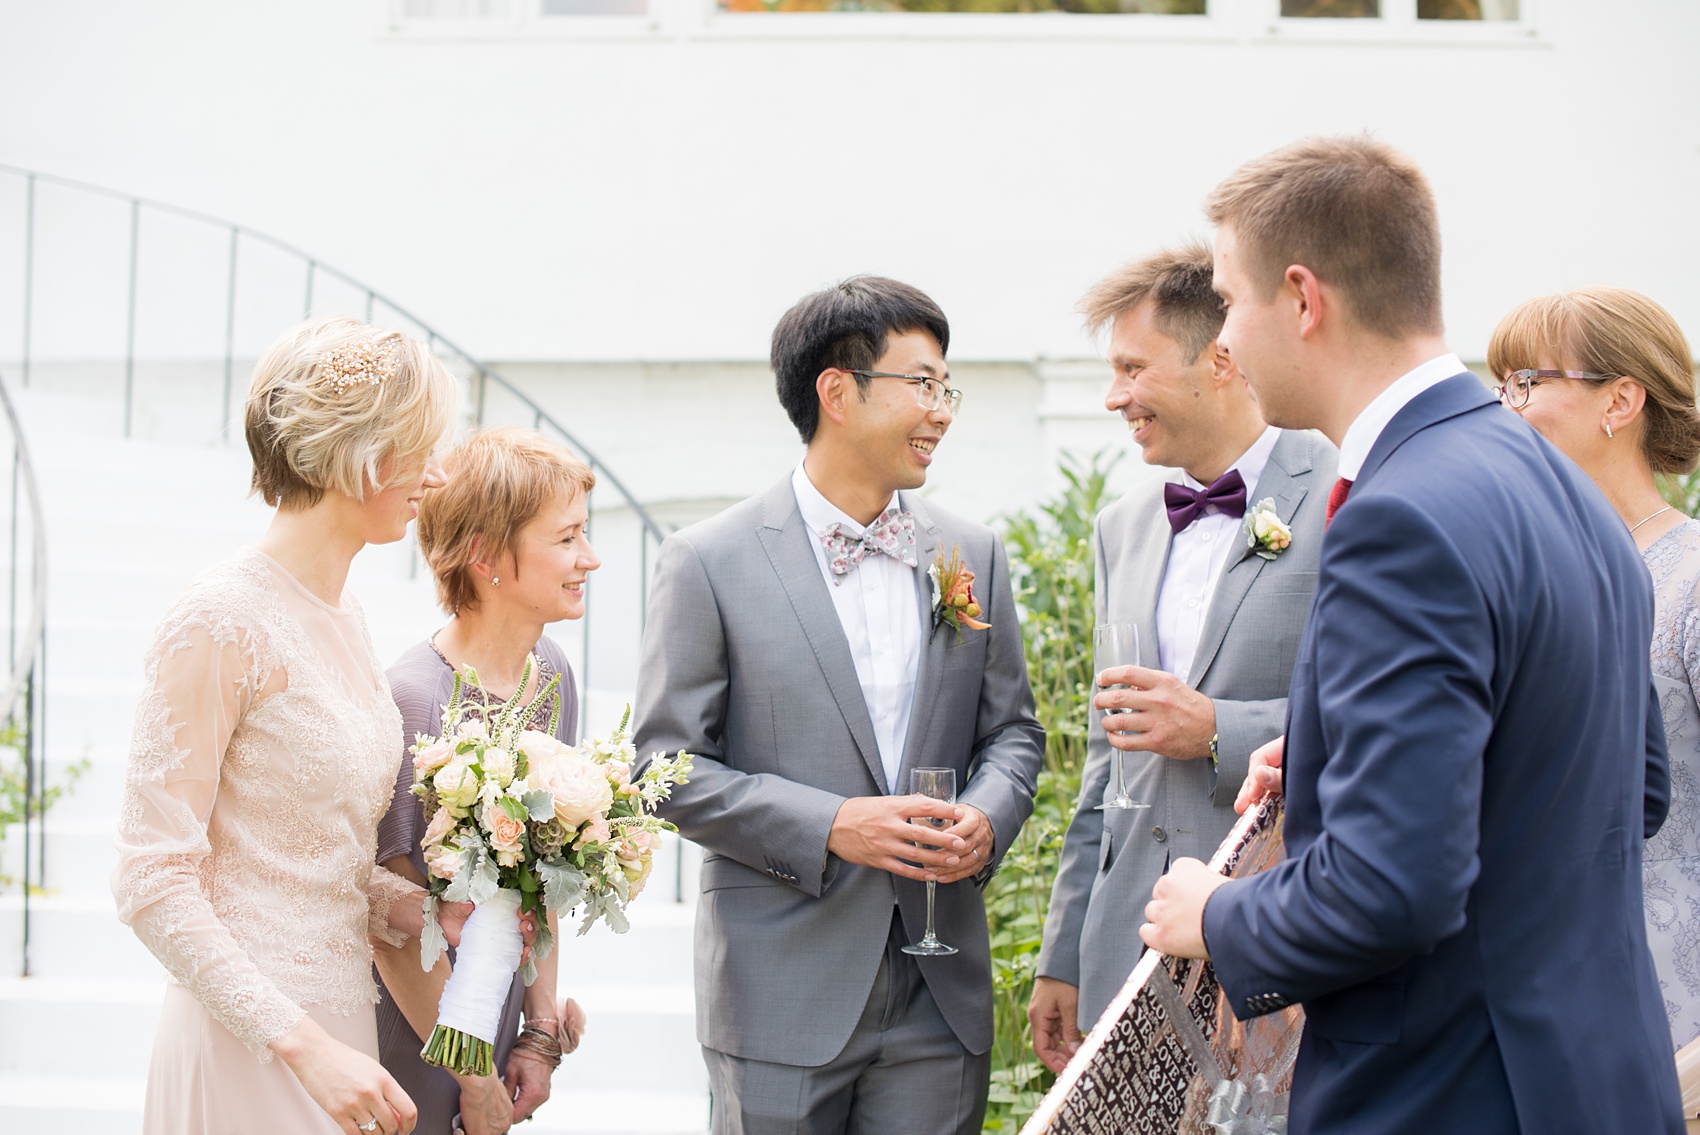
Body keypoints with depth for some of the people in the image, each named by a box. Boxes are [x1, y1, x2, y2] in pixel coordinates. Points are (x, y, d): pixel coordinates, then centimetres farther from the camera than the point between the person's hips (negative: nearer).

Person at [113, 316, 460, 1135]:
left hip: (335, 1020, 8)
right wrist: (304, 1045, -23)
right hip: (250, 1042, -8)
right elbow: (153, 879, -17)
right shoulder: (221, 622, -15)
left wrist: (424, 909, 1)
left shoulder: (342, 615, 11)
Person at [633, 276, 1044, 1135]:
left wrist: (986, 816, -6)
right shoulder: (708, 562, -3)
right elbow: (666, 765, -5)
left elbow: (1012, 729, 17)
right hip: (784, 992, -3)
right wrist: (827, 827, -16)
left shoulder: (972, 555, 11)